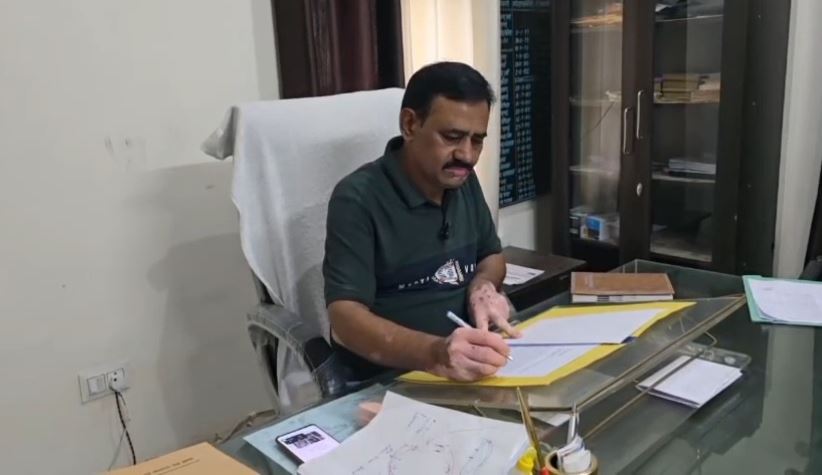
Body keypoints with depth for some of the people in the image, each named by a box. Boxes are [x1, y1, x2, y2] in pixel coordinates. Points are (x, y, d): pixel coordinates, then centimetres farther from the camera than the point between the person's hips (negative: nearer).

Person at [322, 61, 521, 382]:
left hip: (471, 367, 7)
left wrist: (483, 286, -3)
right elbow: (345, 319, -22)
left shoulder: (463, 179, 6)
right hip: (390, 380, -7)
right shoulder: (358, 199, -14)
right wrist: (433, 353, -39)